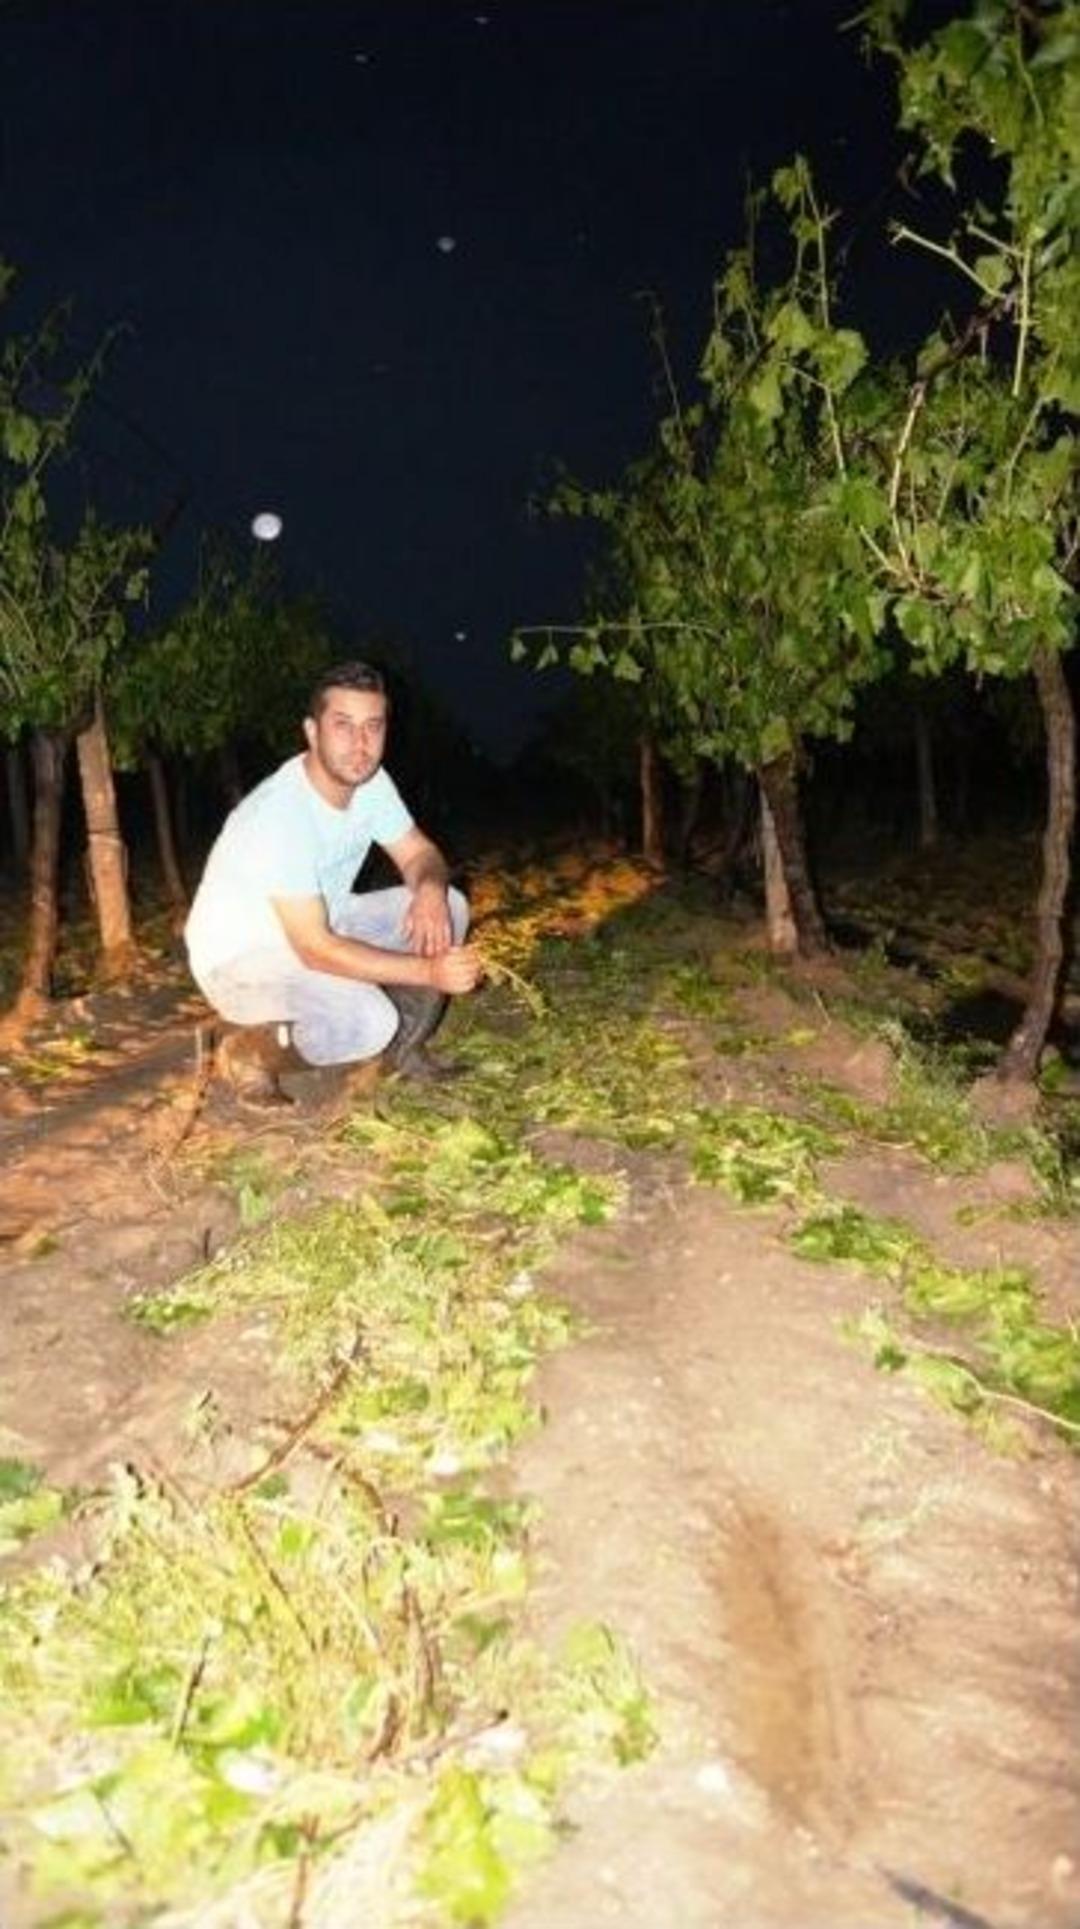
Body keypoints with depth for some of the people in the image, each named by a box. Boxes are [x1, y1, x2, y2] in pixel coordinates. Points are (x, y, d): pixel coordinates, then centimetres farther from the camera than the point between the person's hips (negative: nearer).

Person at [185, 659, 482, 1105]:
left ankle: (403, 1051, 9)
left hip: (319, 927, 8)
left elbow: (420, 854, 2)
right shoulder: (279, 814, -32)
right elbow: (315, 948, -32)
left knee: (448, 907, -5)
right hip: (241, 956, -8)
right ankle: (247, 1052, -4)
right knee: (368, 1022, -32)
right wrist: (428, 971, -34)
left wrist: (430, 888, -24)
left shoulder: (371, 782, -9)